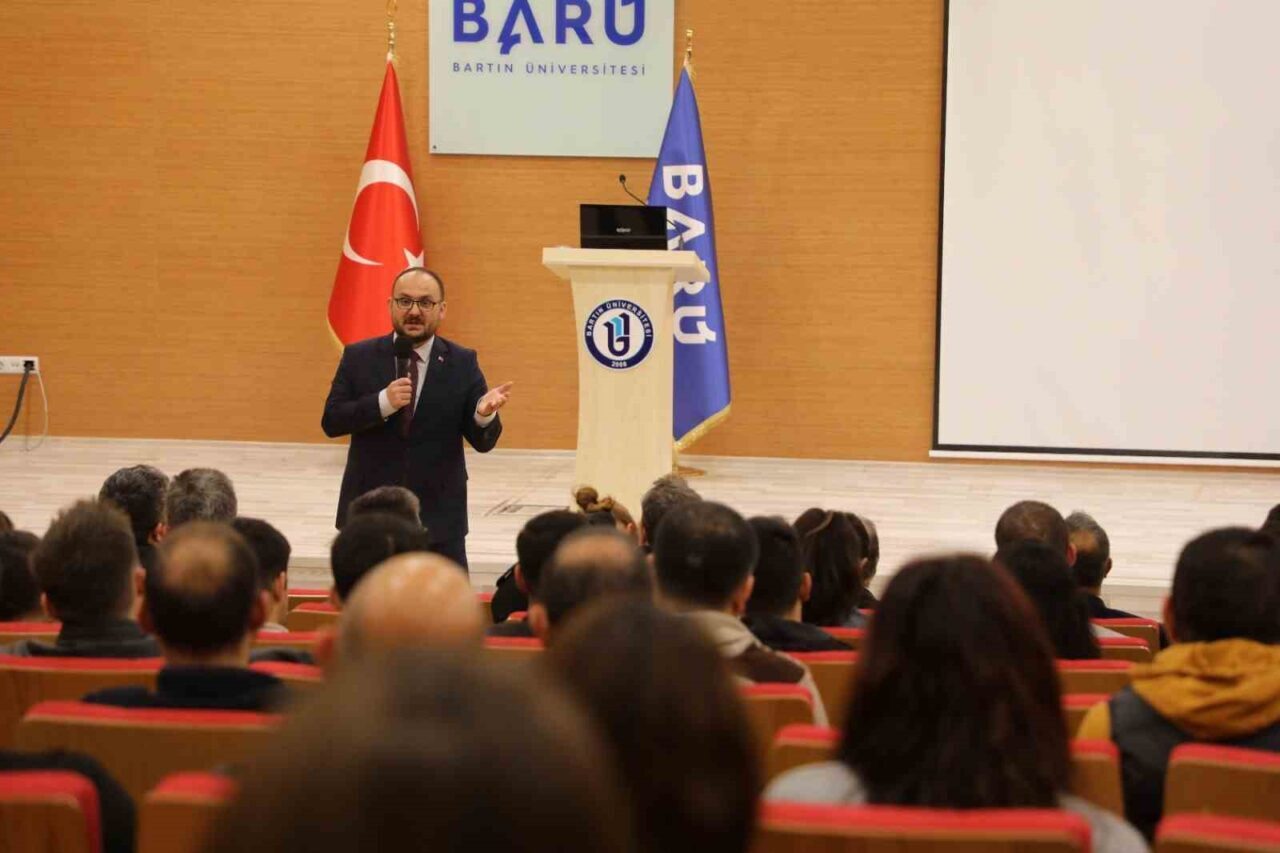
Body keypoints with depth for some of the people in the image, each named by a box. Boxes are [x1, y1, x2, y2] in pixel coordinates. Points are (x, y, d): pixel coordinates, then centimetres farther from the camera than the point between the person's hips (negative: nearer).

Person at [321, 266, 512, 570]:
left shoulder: (463, 363, 1)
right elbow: (331, 421, -5)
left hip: (439, 517, -1)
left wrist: (485, 414, -26)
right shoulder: (359, 358, 3)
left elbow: (482, 441, -2)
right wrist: (382, 402, -21)